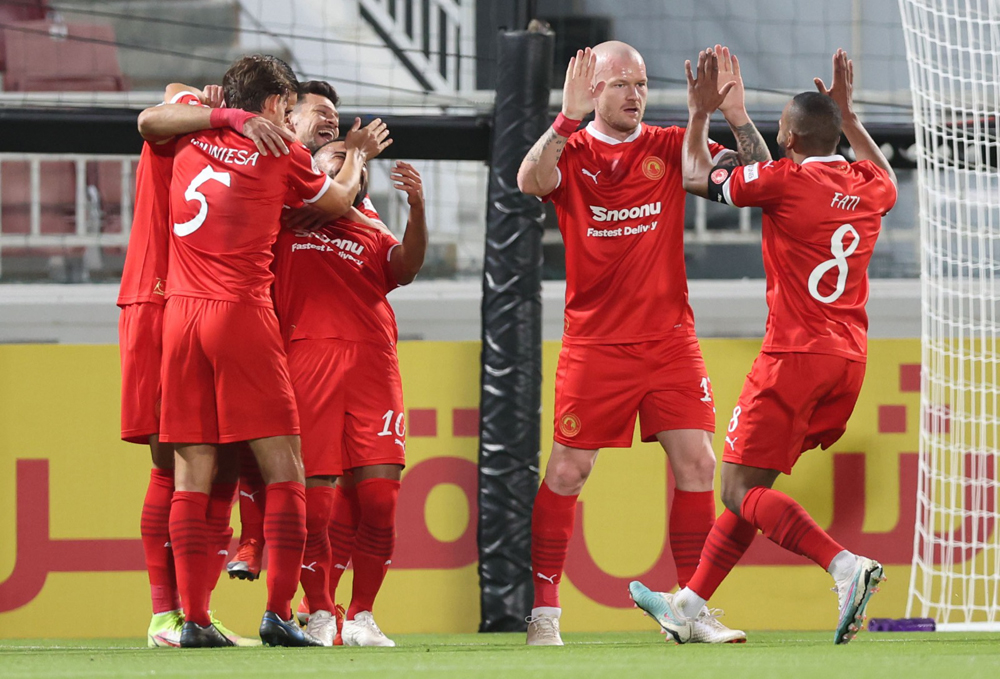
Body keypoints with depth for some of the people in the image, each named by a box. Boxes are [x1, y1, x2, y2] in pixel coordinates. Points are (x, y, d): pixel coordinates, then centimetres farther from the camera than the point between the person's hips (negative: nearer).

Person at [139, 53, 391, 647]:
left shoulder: (193, 135, 10)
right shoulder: (282, 153, 1)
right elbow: (338, 202, 20)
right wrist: (358, 156, 38)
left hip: (182, 310, 4)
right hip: (242, 311, -4)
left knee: (192, 474, 4)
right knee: (284, 468, 0)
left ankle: (194, 618, -1)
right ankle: (279, 613, -10)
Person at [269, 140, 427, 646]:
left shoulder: (373, 235, 23)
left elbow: (406, 268, 3)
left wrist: (416, 208, -13)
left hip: (373, 363, 2)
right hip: (306, 358, -2)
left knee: (379, 498, -7)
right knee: (314, 499, -7)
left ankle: (362, 617, 4)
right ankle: (319, 615, 5)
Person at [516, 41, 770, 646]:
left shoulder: (671, 149, 6)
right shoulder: (571, 151, 0)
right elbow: (531, 182, -22)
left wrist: (737, 116, -15)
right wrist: (569, 118, -33)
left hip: (670, 338, 3)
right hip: (594, 342, -3)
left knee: (697, 461, -3)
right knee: (567, 470, -3)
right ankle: (544, 611, 5)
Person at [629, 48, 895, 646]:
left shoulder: (785, 180, -10)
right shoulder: (869, 187, 8)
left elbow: (697, 178, 4)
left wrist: (701, 114, 16)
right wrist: (848, 114, 40)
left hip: (795, 355, -8)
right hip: (849, 358, 8)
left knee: (743, 490, -8)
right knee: (755, 484, 16)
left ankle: (845, 565, -29)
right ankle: (690, 606, 22)